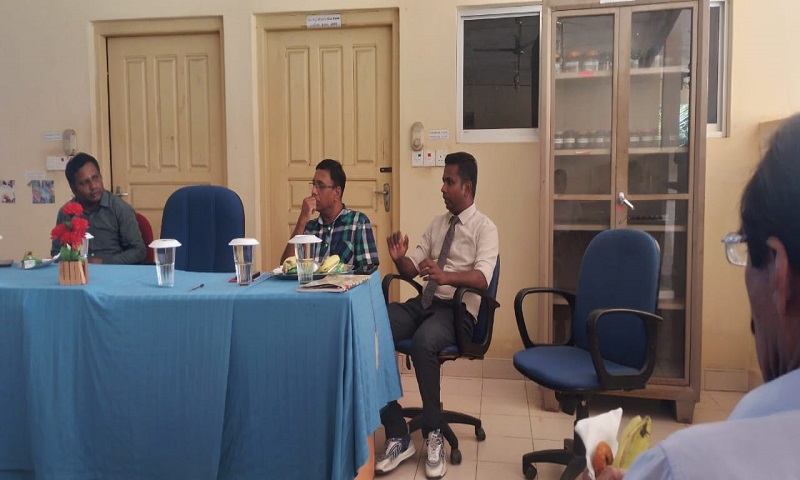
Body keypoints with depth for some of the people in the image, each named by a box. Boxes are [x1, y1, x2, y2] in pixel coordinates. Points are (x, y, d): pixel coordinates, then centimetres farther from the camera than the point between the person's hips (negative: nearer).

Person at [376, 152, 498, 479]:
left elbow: (481, 279, -17)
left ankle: (433, 434, -14)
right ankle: (397, 436, -15)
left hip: (458, 309, -6)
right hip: (424, 303, 6)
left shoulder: (484, 228, -1)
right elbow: (412, 270, 17)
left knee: (423, 342, -38)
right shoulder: (436, 224, 20)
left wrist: (445, 275, -35)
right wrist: (399, 258, -6)